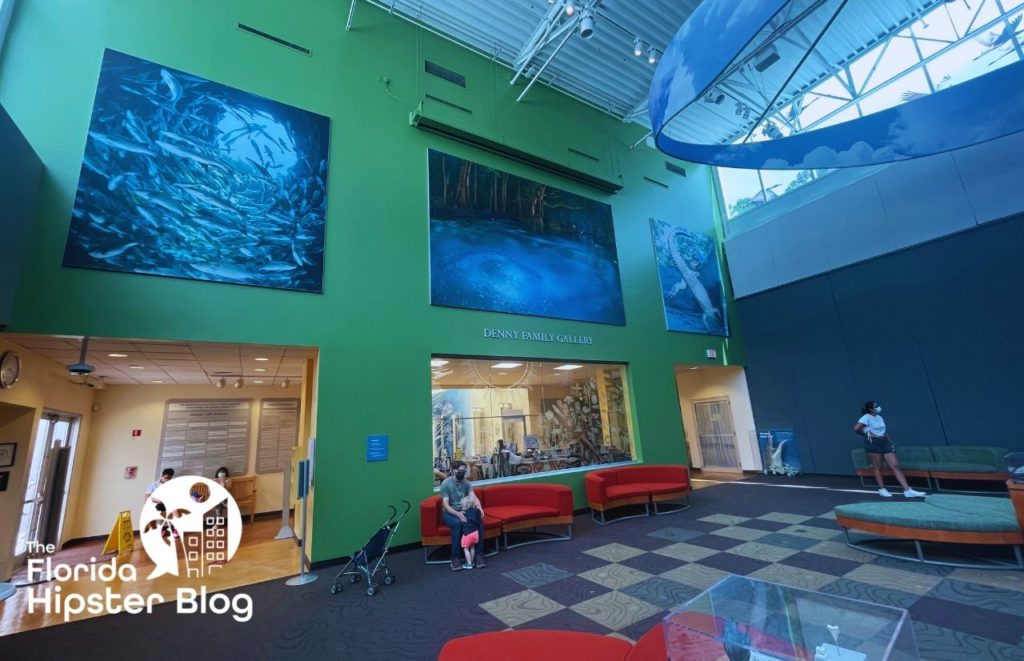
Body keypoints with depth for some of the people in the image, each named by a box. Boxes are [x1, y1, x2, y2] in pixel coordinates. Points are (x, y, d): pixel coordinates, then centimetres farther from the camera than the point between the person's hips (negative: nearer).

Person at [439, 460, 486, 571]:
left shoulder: (466, 482, 2)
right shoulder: (446, 483, -12)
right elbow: (446, 505, -17)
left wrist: (479, 507, -32)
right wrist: (457, 514, -33)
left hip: (464, 511, 4)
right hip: (449, 513, -4)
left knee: (479, 521, -25)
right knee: (457, 524, -37)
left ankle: (479, 554, -18)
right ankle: (455, 558, -25)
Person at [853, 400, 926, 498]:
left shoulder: (879, 417, 16)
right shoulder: (867, 417, -10)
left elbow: (882, 431, 23)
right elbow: (856, 429, -19)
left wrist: (889, 439, 8)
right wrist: (866, 434, -3)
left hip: (884, 442, 7)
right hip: (873, 443, -7)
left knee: (895, 466, 1)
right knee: (877, 467, 2)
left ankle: (907, 490, 0)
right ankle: (882, 489, 11)